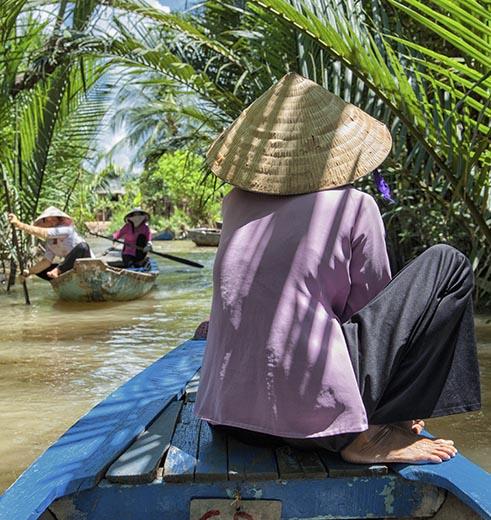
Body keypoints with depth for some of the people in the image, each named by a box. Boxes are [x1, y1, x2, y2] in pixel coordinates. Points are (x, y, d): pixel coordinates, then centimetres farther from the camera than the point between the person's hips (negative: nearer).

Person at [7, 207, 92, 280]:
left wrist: (19, 224, -34)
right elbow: (47, 261, -3)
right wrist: (29, 272, -17)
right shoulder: (49, 242, 6)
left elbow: (44, 233, -29)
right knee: (40, 270, 6)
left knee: (82, 246, -36)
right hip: (71, 267, 7)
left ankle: (57, 270, -28)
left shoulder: (66, 228, -16)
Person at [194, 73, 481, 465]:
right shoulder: (354, 206, -4)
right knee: (448, 265, 5)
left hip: (232, 415, 6)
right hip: (312, 414, -6)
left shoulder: (236, 203, 10)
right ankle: (364, 436, 2)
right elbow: (374, 305, 8)